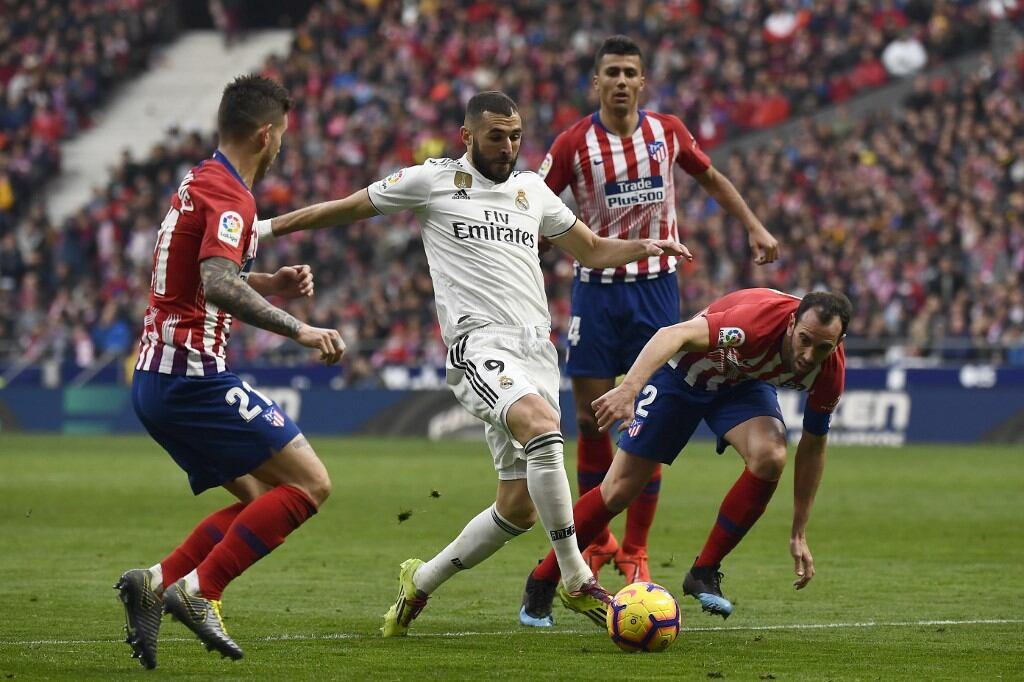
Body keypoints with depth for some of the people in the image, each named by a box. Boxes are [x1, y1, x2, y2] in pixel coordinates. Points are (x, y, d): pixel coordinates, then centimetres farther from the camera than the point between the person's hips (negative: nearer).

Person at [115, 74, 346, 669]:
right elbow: (217, 285, -30)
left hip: (154, 379, 10)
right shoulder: (230, 196, -14)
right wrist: (299, 330, -32)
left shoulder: (199, 184, 17)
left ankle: (156, 581, 2)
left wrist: (272, 285, 16)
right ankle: (198, 590, -14)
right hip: (193, 376, -10)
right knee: (310, 485, -8)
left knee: (259, 499, 15)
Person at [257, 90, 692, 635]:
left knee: (519, 507, 3)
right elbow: (347, 209, 13)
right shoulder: (433, 180, 5)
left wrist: (644, 248, 10)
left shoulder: (532, 189, 19)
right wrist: (267, 227, 16)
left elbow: (591, 250, 28)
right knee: (543, 428, -34)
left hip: (536, 349, 6)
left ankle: (422, 582, 25)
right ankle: (577, 580, -27)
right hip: (479, 343, -6)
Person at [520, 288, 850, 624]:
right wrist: (628, 390, -67)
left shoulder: (830, 370, -23)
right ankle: (542, 582, 17)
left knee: (770, 457, -26)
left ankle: (704, 573, -8)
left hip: (743, 382, 4)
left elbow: (813, 445, -7)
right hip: (681, 370, -4)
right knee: (619, 490, -4)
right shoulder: (761, 320, -40)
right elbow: (674, 334, -50)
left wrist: (799, 535, -5)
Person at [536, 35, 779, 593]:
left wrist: (754, 227, 11)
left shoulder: (668, 132, 1)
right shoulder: (574, 143, -6)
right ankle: (595, 542, 18)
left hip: (655, 289, 1)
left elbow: (711, 178, 18)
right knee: (591, 421, 0)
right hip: (596, 290, -1)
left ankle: (634, 553, 8)